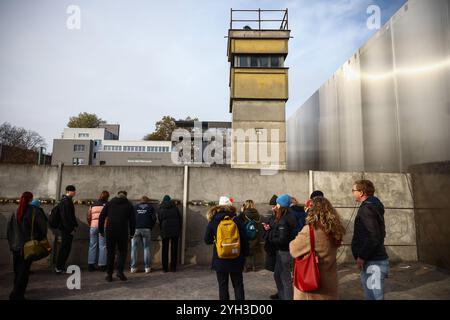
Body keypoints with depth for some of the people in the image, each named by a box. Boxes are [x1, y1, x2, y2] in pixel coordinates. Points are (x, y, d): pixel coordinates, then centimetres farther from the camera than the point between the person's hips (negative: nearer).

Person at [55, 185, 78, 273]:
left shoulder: (69, 200, 16)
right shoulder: (65, 201, -15)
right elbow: (65, 217, -21)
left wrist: (75, 225, 14)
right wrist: (70, 229, -20)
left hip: (68, 229, 10)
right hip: (66, 229, -10)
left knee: (66, 248, 14)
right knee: (65, 248, -3)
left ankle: (60, 267, 23)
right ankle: (59, 268, 6)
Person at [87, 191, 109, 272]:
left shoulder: (92, 205, 14)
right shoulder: (107, 204, -1)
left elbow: (88, 217, 14)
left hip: (93, 226, 5)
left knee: (92, 245, 11)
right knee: (103, 246, 0)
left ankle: (90, 264, 12)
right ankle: (102, 265, 1)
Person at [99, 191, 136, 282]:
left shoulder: (109, 203, 11)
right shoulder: (129, 205, 7)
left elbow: (101, 217, 7)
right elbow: (133, 220, 4)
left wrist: (101, 230, 13)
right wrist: (131, 233, 11)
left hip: (110, 231, 2)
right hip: (123, 232, -1)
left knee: (110, 252, 11)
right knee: (122, 251, 12)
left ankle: (109, 274, 14)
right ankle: (120, 271, 0)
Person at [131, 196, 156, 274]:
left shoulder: (135, 207, 14)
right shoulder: (150, 207, 11)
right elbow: (154, 218, 4)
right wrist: (151, 227, 16)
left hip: (136, 229, 1)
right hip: (146, 229, -1)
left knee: (134, 248, 7)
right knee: (146, 248, 5)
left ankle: (133, 267, 7)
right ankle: (147, 267, 4)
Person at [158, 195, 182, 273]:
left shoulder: (160, 209, 3)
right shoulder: (175, 208, 4)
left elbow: (159, 221, 7)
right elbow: (180, 219, 5)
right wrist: (179, 230, 14)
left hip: (165, 231, -1)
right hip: (175, 231, 1)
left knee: (165, 249, 10)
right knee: (174, 249, 9)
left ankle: (165, 268, 13)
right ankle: (173, 268, 12)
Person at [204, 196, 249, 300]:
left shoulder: (213, 221, -5)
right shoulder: (237, 220, -5)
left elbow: (207, 240, 0)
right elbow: (244, 240, -2)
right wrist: (245, 255, 9)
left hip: (220, 259, -1)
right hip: (236, 259, 1)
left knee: (223, 285, 9)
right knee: (238, 285, 14)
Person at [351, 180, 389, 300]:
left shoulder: (366, 209, -17)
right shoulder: (373, 206, 14)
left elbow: (373, 237, -25)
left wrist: (361, 257, -16)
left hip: (373, 263, -10)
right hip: (376, 259, 10)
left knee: (373, 296, -2)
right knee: (372, 295, 20)